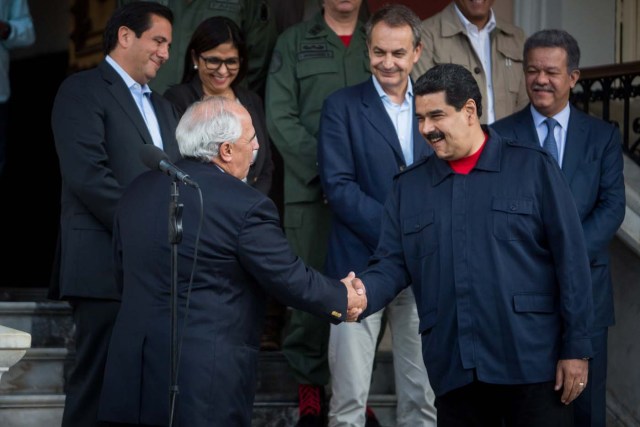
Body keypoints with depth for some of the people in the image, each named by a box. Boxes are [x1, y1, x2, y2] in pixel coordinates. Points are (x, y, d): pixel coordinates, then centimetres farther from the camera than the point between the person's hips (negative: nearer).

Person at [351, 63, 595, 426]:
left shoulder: (535, 168, 1)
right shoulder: (409, 186, 12)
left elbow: (570, 259, -3)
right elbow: (392, 264, 7)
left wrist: (577, 348, -7)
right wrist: (364, 292, -15)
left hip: (533, 362, -3)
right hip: (453, 369, 3)